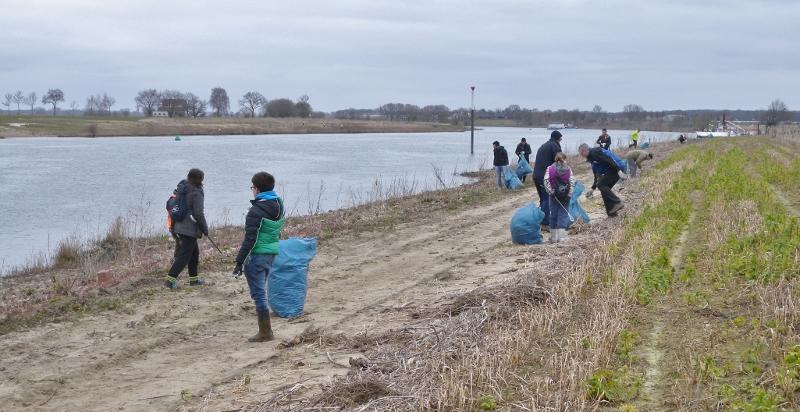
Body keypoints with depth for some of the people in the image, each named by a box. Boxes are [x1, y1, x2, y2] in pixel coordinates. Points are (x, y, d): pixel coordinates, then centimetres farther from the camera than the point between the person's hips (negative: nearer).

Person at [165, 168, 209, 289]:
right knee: (185, 254, -5)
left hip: (180, 227, 9)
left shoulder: (182, 188, 8)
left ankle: (193, 278, 28)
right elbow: (198, 213, -19)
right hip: (190, 229, -9)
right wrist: (205, 228, -7)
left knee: (194, 251, 21)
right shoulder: (196, 193, -17)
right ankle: (170, 278, -9)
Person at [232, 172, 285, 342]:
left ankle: (265, 333, 1)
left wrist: (239, 262, -14)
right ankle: (265, 330, 23)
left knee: (258, 293, -1)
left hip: (257, 256, -8)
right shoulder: (279, 206, 9)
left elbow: (250, 239, -18)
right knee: (261, 291, 18)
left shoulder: (256, 211, -16)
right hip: (272, 254, 8)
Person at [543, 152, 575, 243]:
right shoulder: (568, 169, 2)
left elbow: (546, 180, -12)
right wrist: (569, 194, -9)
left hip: (554, 195, 1)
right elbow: (572, 181, -9)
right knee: (563, 214, 4)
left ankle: (553, 237, 15)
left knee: (553, 215, 10)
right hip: (565, 194, -1)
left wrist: (550, 191, -8)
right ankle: (561, 237, -5)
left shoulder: (550, 168, 1)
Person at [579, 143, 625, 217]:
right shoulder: (591, 158, 24)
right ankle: (611, 211, 11)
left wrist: (618, 170, -26)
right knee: (604, 188, 11)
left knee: (601, 185, -15)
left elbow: (608, 160, -20)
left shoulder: (594, 153, -8)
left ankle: (617, 203, -20)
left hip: (614, 170, -10)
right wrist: (593, 188, 31)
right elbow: (597, 175, 29)